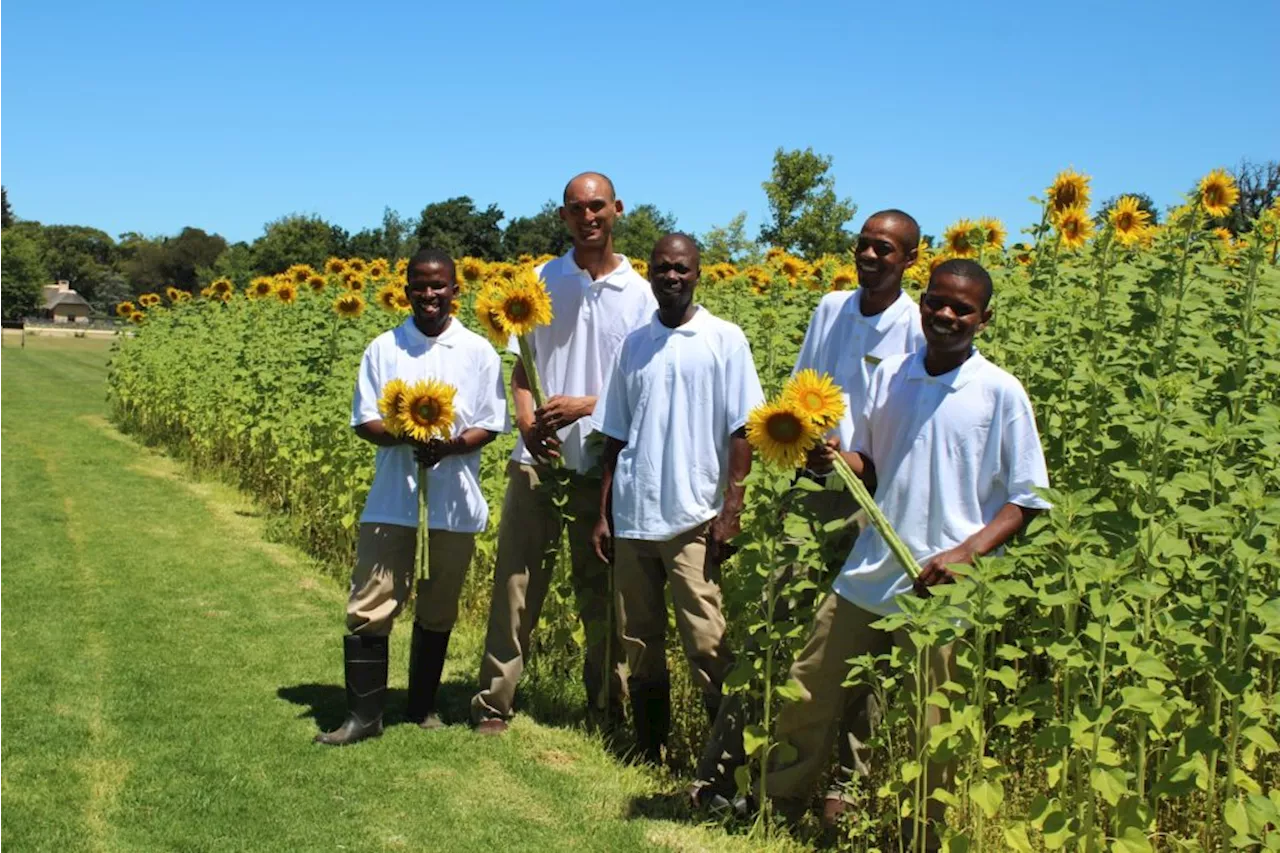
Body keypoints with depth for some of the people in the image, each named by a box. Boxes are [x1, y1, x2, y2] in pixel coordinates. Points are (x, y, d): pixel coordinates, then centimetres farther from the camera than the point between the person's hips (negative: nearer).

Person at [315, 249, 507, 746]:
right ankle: (364, 715, 6)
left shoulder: (479, 352, 1)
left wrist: (450, 446, -18)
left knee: (437, 611, 12)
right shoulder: (383, 350, 3)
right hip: (392, 500, 0)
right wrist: (404, 434, -19)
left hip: (454, 503, 0)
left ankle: (423, 706, 28)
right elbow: (364, 421, 1)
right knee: (369, 608, -4)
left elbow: (490, 426, 1)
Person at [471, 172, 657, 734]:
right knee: (516, 581, 1)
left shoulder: (639, 293, 1)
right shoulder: (542, 281, 6)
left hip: (602, 462, -1)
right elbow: (520, 362, 9)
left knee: (600, 588, 9)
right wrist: (525, 418, -10)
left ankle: (606, 707, 22)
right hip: (538, 456, 1)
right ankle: (493, 702, 10)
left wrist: (585, 404, -15)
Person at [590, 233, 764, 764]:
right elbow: (615, 436, 15)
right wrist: (604, 514, 11)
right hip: (632, 519, 4)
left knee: (707, 645, -6)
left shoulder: (724, 340, 0)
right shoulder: (634, 344, 11)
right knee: (639, 643, 10)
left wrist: (730, 512, -10)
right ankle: (648, 752, 22)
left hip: (693, 520, -4)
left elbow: (741, 432, -3)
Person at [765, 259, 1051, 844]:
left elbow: (1026, 500, -5)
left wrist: (966, 553, -19)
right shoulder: (888, 376, 5)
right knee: (807, 694, 12)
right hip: (868, 576, 4)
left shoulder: (1001, 393, -6)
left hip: (943, 593, -4)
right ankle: (777, 801, 33)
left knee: (928, 731, 6)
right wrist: (835, 456, -8)